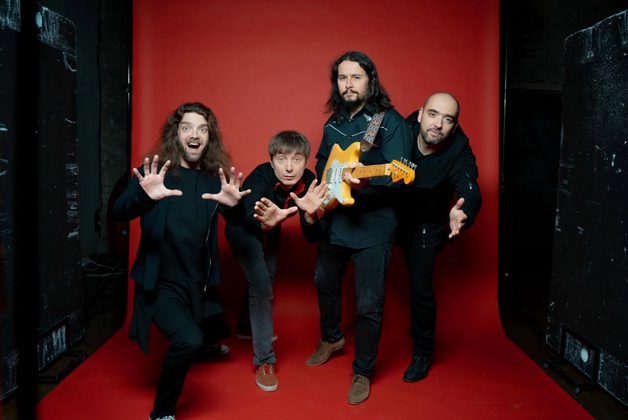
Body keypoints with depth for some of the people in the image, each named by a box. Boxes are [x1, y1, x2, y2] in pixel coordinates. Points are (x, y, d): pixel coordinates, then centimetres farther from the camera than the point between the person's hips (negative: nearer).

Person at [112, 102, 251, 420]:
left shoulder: (214, 178, 0)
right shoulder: (156, 171, -9)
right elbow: (119, 213, -22)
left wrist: (233, 205, -29)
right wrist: (145, 196, -45)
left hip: (199, 285, 5)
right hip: (161, 283, -5)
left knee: (206, 341, 20)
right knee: (189, 341, -26)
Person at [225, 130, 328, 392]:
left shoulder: (308, 182, -26)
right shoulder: (260, 179, -38)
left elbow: (311, 237, -26)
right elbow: (250, 222, -54)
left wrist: (309, 214, -46)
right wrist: (265, 223, -76)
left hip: (270, 232, 6)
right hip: (243, 229, -5)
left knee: (264, 283, 21)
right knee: (261, 287, -18)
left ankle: (248, 326, 51)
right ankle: (264, 360, -5)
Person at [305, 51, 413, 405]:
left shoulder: (391, 122, -12)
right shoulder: (334, 123, 9)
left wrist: (366, 179, -39)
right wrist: (325, 184, 4)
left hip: (373, 227, -7)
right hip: (333, 221, 7)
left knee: (369, 305, 0)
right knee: (325, 282, 23)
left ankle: (363, 373, 21)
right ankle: (331, 338, 49)